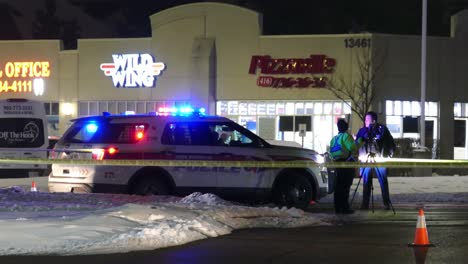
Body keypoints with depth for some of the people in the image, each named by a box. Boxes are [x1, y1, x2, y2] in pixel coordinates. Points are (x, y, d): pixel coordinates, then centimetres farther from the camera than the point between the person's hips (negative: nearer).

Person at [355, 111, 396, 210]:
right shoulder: (362, 130, 5)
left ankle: (386, 203, 7)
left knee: (383, 182, 2)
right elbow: (357, 143, 5)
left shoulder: (382, 129, -1)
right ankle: (365, 204, 7)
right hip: (366, 160, 2)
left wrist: (388, 154, 0)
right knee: (366, 182, 2)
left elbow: (391, 143, 4)